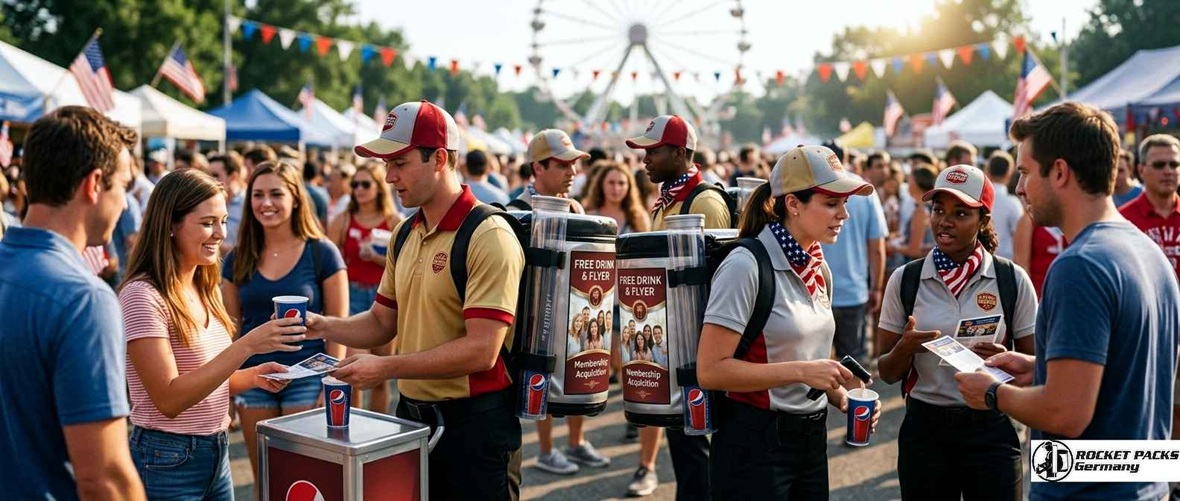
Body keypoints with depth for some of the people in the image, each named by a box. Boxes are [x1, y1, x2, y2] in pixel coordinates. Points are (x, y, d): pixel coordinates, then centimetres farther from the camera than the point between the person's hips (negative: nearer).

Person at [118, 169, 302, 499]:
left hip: (217, 455, 8)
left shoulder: (204, 290, 8)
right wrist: (247, 345, -28)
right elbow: (169, 400, -23)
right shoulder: (142, 295, -17)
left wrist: (253, 376, -2)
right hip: (168, 462, -8)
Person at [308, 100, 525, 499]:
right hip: (411, 413, 7)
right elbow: (382, 322, 16)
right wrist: (322, 326, -1)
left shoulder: (488, 237, -16)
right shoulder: (405, 235, 9)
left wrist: (387, 368, -21)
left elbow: (481, 350, -23)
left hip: (473, 424, -7)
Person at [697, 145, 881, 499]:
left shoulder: (818, 268, 6)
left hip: (812, 438, 8)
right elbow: (710, 370, -21)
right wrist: (800, 372, -24)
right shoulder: (746, 266, -18)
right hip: (754, 442, -7)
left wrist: (840, 397, 2)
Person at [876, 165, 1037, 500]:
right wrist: (905, 349, -19)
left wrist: (1005, 358, -18)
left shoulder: (1012, 280, -4)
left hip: (991, 430, -1)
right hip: (924, 429, 1)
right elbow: (888, 373, 2)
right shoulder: (905, 280, -2)